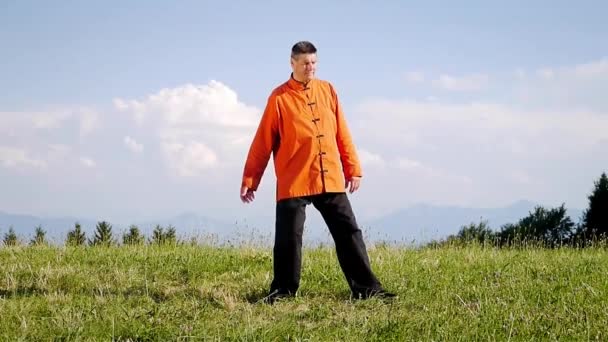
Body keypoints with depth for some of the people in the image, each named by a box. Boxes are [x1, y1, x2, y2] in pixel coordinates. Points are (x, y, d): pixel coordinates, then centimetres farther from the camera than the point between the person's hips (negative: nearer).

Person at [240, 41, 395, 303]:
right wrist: (249, 180, -1)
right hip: (293, 183, -3)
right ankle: (283, 291, 12)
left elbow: (342, 133, 12)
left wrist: (353, 169, 10)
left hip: (331, 180, 4)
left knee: (349, 233, 5)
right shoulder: (280, 97, -3)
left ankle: (367, 288, 11)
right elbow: (263, 142, -1)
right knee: (288, 239, -1)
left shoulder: (327, 91, 9)